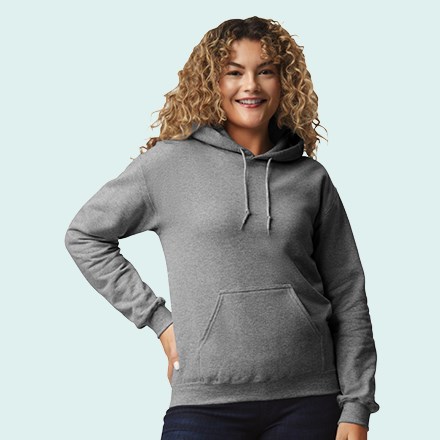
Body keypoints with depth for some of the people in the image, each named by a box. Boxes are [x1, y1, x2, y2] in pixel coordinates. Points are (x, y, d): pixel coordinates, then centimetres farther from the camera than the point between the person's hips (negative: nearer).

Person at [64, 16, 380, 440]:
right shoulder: (171, 163, 1)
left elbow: (348, 298, 8)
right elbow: (84, 235, 9)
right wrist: (158, 319, 3)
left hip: (309, 401, 2)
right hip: (207, 404, -2)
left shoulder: (311, 178, 8)